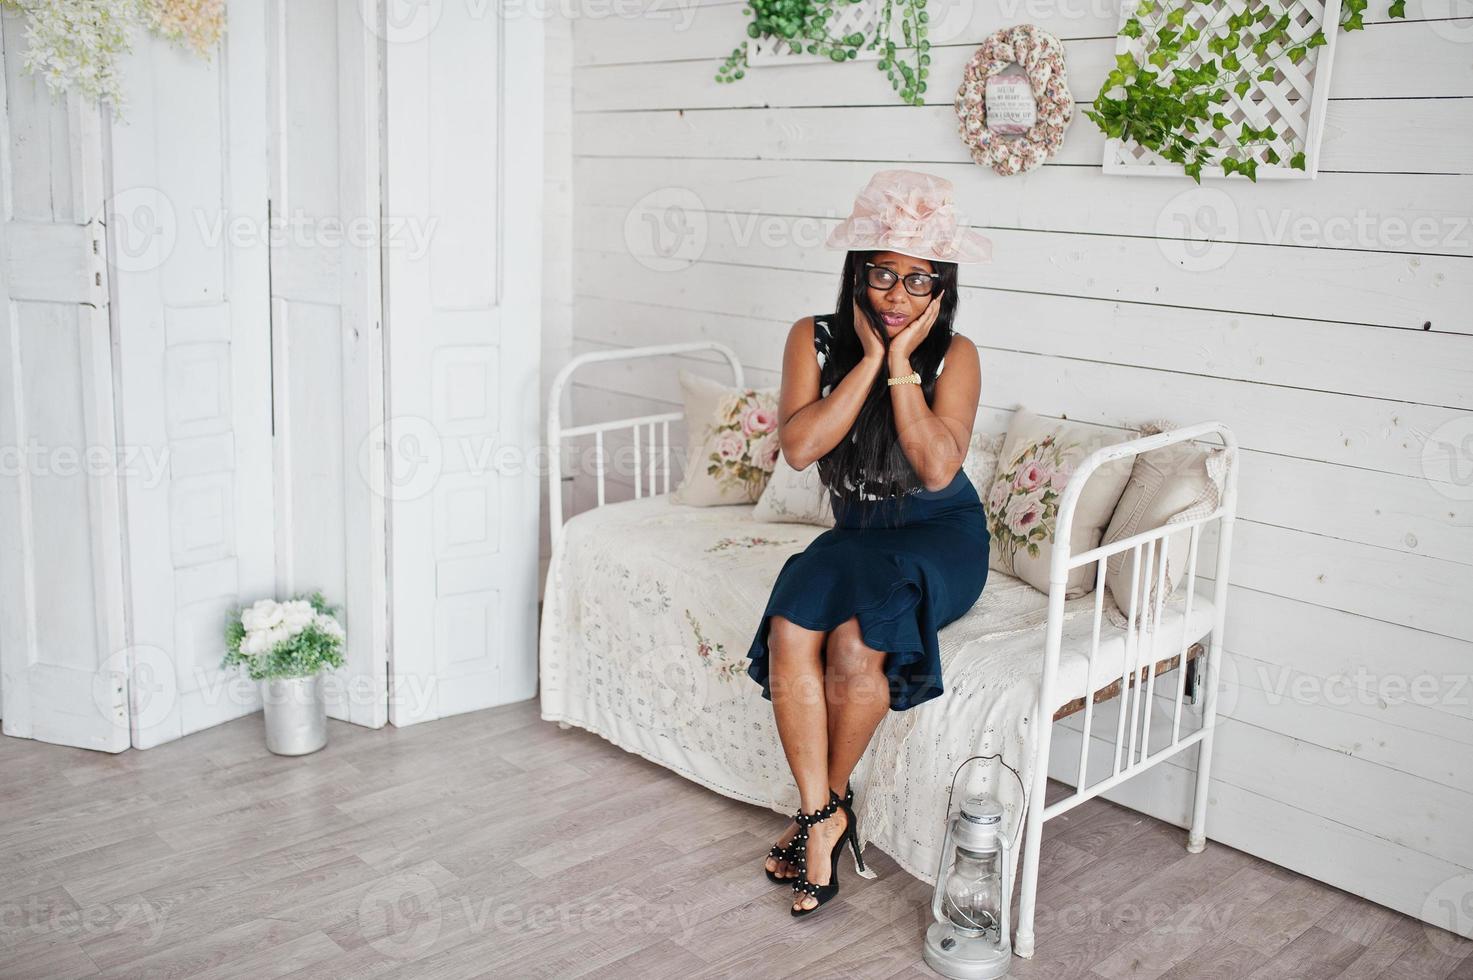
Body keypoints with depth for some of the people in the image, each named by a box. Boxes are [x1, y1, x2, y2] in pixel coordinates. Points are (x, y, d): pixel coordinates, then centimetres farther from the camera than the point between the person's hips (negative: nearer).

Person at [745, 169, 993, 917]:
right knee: (790, 629, -28)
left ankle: (826, 803, -4)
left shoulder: (953, 354, -9)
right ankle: (822, 815, -14)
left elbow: (938, 467, -23)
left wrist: (901, 362, -21)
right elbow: (798, 447, -19)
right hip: (857, 533, 3)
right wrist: (870, 357, -19)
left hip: (940, 538, -3)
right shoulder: (815, 339, -4)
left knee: (855, 641, -30)